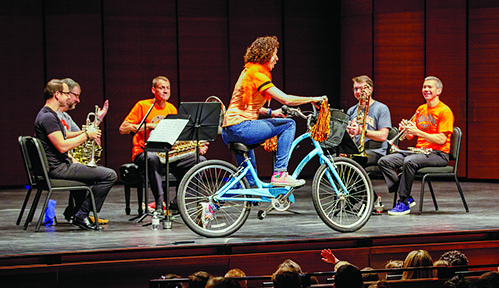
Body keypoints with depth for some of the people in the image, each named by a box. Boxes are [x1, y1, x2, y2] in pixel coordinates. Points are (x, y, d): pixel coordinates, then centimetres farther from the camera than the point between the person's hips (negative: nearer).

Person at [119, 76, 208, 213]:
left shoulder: (171, 109, 15)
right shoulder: (143, 106, -1)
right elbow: (123, 129, -7)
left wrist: (197, 147, 0)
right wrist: (149, 126, -17)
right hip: (144, 154, -6)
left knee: (200, 160, -11)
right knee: (153, 158, -42)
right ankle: (159, 204, -37)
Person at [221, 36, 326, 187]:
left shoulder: (249, 71, 19)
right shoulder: (256, 74, -13)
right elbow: (286, 99, -18)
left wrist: (270, 112, 18)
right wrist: (312, 99, -8)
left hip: (228, 132, 10)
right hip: (240, 127, -10)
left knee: (249, 181, 20)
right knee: (288, 124, -9)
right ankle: (280, 173, -12)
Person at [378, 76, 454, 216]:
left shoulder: (444, 111, -7)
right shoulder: (421, 109, 17)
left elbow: (441, 140, -16)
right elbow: (410, 137, 18)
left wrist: (418, 132, -21)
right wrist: (406, 130, -6)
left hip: (438, 154, -8)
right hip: (419, 150, 8)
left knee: (409, 161, -37)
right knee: (384, 161, -11)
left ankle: (404, 203, -26)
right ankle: (407, 197, -14)